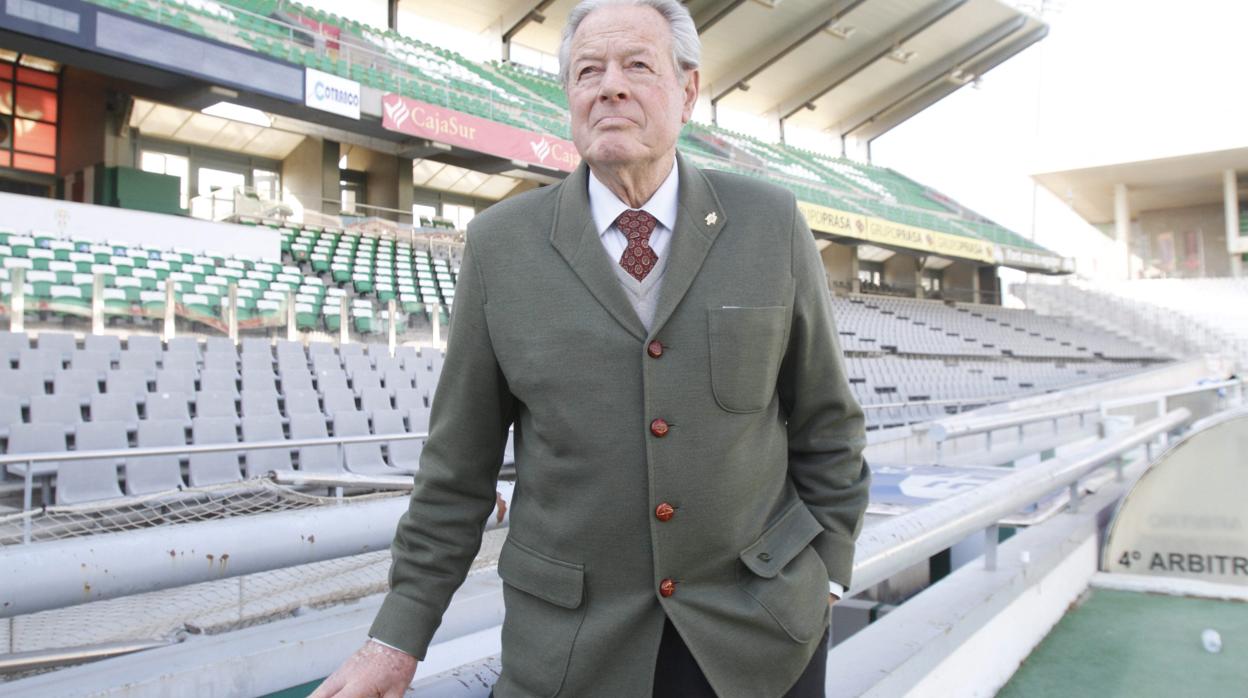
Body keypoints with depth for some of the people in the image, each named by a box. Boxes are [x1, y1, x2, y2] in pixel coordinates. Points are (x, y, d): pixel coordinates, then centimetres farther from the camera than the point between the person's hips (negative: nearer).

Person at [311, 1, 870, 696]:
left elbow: (826, 422, 4)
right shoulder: (501, 243, -4)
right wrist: (401, 634, -1)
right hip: (572, 641, 0)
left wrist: (826, 578, 3)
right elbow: (461, 460, 0)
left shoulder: (770, 223, -3)